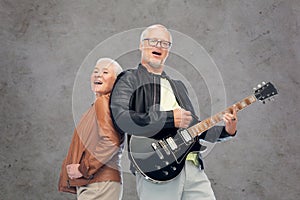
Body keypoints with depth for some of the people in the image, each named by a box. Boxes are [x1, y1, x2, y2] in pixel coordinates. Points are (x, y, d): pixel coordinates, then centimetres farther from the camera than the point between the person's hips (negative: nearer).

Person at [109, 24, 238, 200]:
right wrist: (169, 118, -15)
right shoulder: (130, 80, 5)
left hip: (192, 165, 6)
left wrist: (226, 131, 9)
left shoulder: (178, 86, 27)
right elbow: (121, 119, -13)